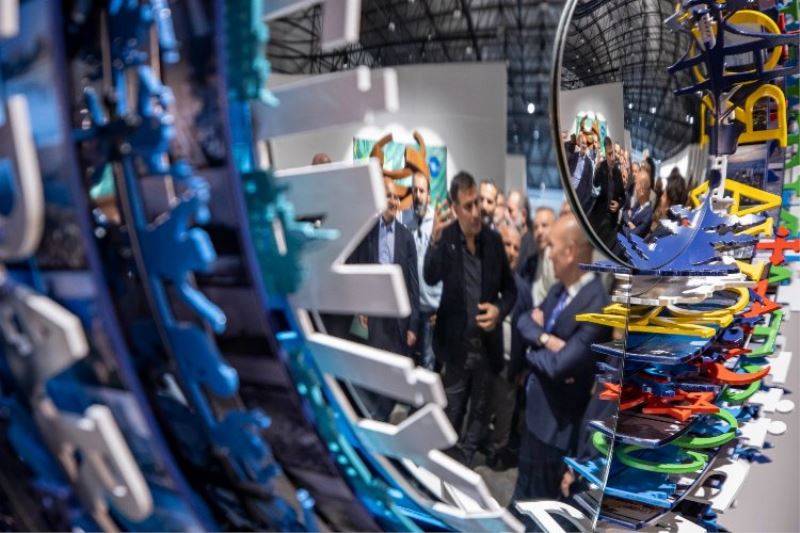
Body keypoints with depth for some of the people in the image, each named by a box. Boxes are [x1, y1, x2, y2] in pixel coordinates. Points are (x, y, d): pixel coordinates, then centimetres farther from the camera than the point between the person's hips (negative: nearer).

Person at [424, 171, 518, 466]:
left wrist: (499, 309, -13)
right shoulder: (446, 237, -10)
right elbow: (430, 278, -26)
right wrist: (435, 239, -43)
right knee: (450, 416, 12)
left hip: (486, 345, 3)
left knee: (478, 414, 18)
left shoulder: (494, 239, -1)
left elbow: (510, 289, 8)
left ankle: (464, 465, 37)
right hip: (457, 345, -3)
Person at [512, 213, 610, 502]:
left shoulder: (597, 304, -29)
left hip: (559, 423, -8)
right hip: (535, 409, 8)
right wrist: (544, 338, -17)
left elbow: (560, 366, -31)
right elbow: (524, 319, 4)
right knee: (525, 486, 28)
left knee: (542, 498, 14)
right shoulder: (559, 289, 2)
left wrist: (533, 350, -10)